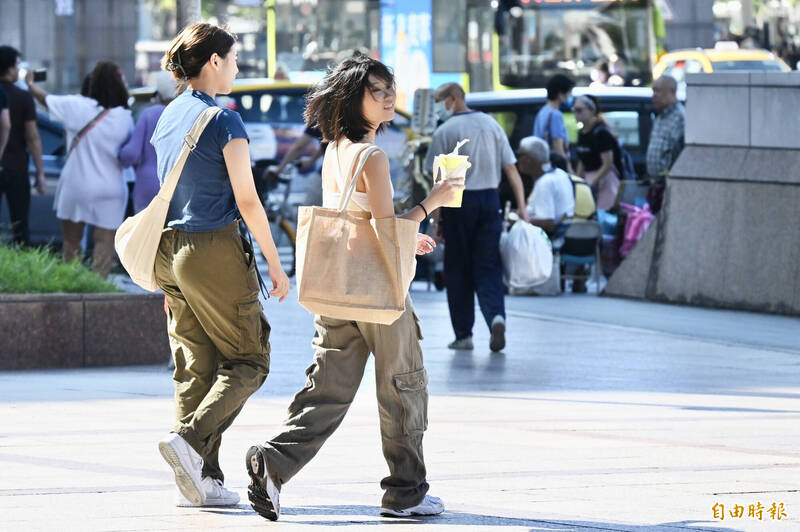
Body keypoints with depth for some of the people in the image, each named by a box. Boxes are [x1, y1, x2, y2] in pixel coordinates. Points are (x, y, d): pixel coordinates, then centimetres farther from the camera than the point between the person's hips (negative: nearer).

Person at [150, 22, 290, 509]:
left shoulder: (168, 118, 10)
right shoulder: (224, 122, -12)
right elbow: (247, 200, -13)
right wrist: (276, 265, -6)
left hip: (170, 250, 7)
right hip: (215, 250, -7)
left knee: (195, 367, 10)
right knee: (248, 360, 3)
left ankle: (200, 479, 8)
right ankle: (192, 440, -16)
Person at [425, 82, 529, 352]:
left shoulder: (445, 132, -6)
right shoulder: (491, 125, 7)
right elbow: (511, 169, 4)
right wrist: (521, 206, 6)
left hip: (459, 202, -3)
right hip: (490, 200, 3)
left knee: (457, 270, 7)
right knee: (488, 268, 5)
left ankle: (463, 334, 9)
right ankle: (496, 316, -21)